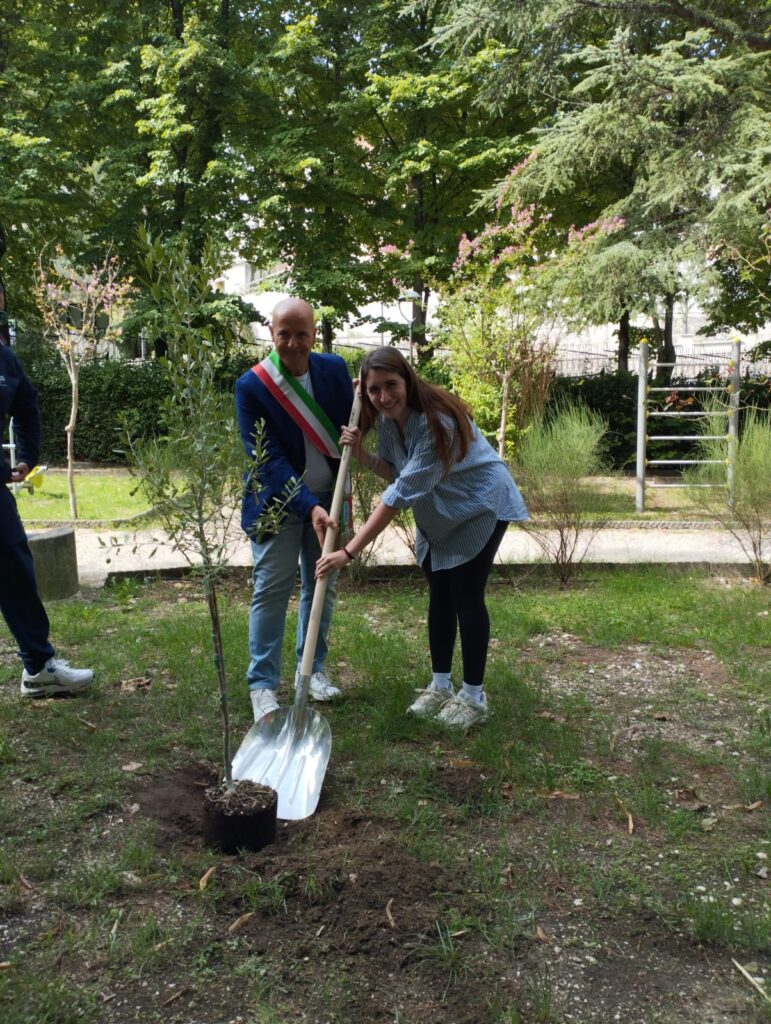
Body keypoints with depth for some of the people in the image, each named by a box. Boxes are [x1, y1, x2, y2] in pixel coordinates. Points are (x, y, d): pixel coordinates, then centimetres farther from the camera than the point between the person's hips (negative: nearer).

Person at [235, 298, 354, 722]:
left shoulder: (334, 369, -4)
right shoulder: (251, 386, -17)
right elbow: (270, 459, -21)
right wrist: (310, 508, -29)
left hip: (327, 498, 4)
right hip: (278, 501, -4)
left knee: (321, 586, 12)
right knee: (272, 589, -4)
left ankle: (313, 669, 27)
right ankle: (262, 683, 7)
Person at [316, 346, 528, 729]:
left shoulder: (437, 420, -34)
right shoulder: (386, 418, -9)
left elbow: (403, 492, -36)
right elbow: (395, 472, 0)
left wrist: (350, 551, -38)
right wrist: (361, 454, -21)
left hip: (480, 505, -7)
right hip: (437, 513, 7)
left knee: (466, 597, -5)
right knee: (439, 595, 11)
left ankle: (474, 696, 9)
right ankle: (440, 686, 23)